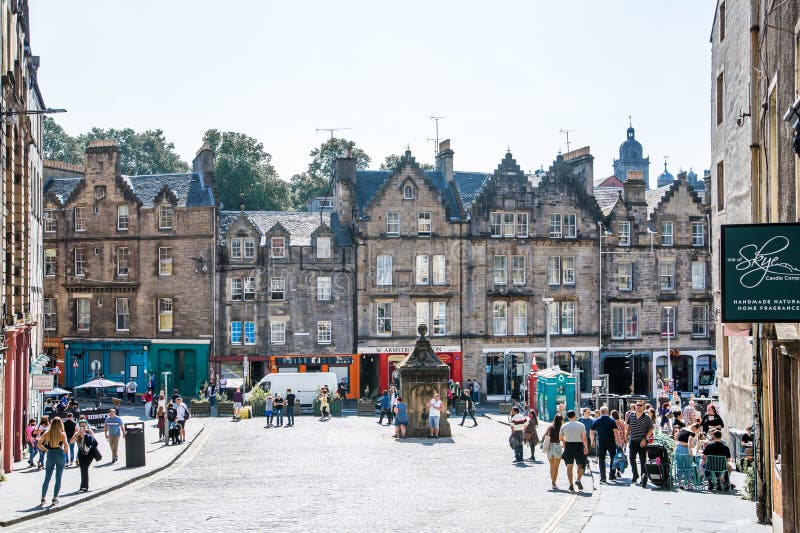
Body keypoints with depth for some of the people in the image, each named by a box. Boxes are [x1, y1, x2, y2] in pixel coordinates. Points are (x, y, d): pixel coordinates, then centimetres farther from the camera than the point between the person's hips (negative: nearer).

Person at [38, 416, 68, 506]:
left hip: (50, 455, 2)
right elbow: (66, 446, -16)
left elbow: (38, 444, -2)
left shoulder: (47, 433, 1)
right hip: (60, 455, -2)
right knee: (58, 478, 5)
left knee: (47, 478, 12)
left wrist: (46, 450, 10)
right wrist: (65, 451, 5)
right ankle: (55, 499, 4)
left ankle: (43, 498, 12)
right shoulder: (62, 434, -7)